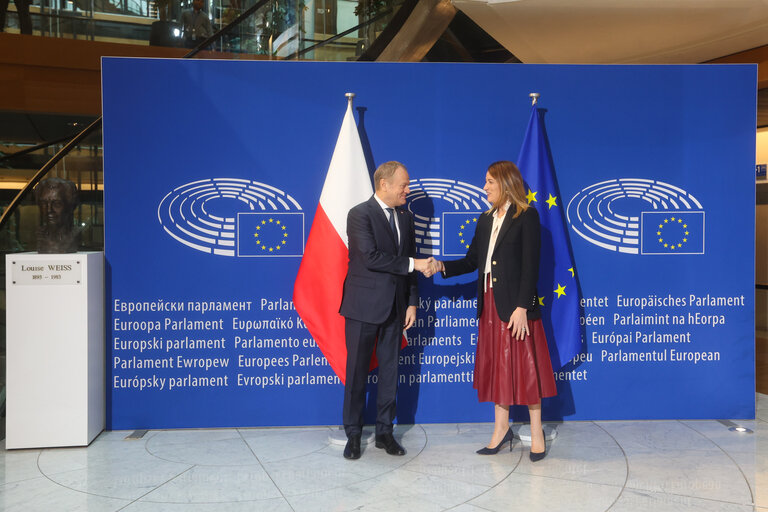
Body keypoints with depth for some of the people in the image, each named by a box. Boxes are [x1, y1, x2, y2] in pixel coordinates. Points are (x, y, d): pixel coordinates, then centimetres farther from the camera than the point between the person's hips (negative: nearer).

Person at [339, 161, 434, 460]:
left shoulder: (405, 217, 11)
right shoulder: (360, 214, -9)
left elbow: (408, 265, 13)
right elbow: (371, 257, -21)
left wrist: (412, 303, 7)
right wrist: (413, 264, -19)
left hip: (394, 307, 6)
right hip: (364, 305, -6)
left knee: (390, 370, 11)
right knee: (357, 371, 4)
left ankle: (384, 432, 23)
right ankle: (353, 433, 18)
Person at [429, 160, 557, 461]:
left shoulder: (526, 216, -6)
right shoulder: (486, 220, 14)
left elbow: (530, 266, -12)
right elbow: (472, 261, 13)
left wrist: (522, 307, -18)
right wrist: (442, 267, -3)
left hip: (516, 304, -7)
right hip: (491, 304, 7)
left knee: (524, 365, 1)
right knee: (497, 366, 12)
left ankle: (536, 431, 15)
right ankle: (501, 428, 23)